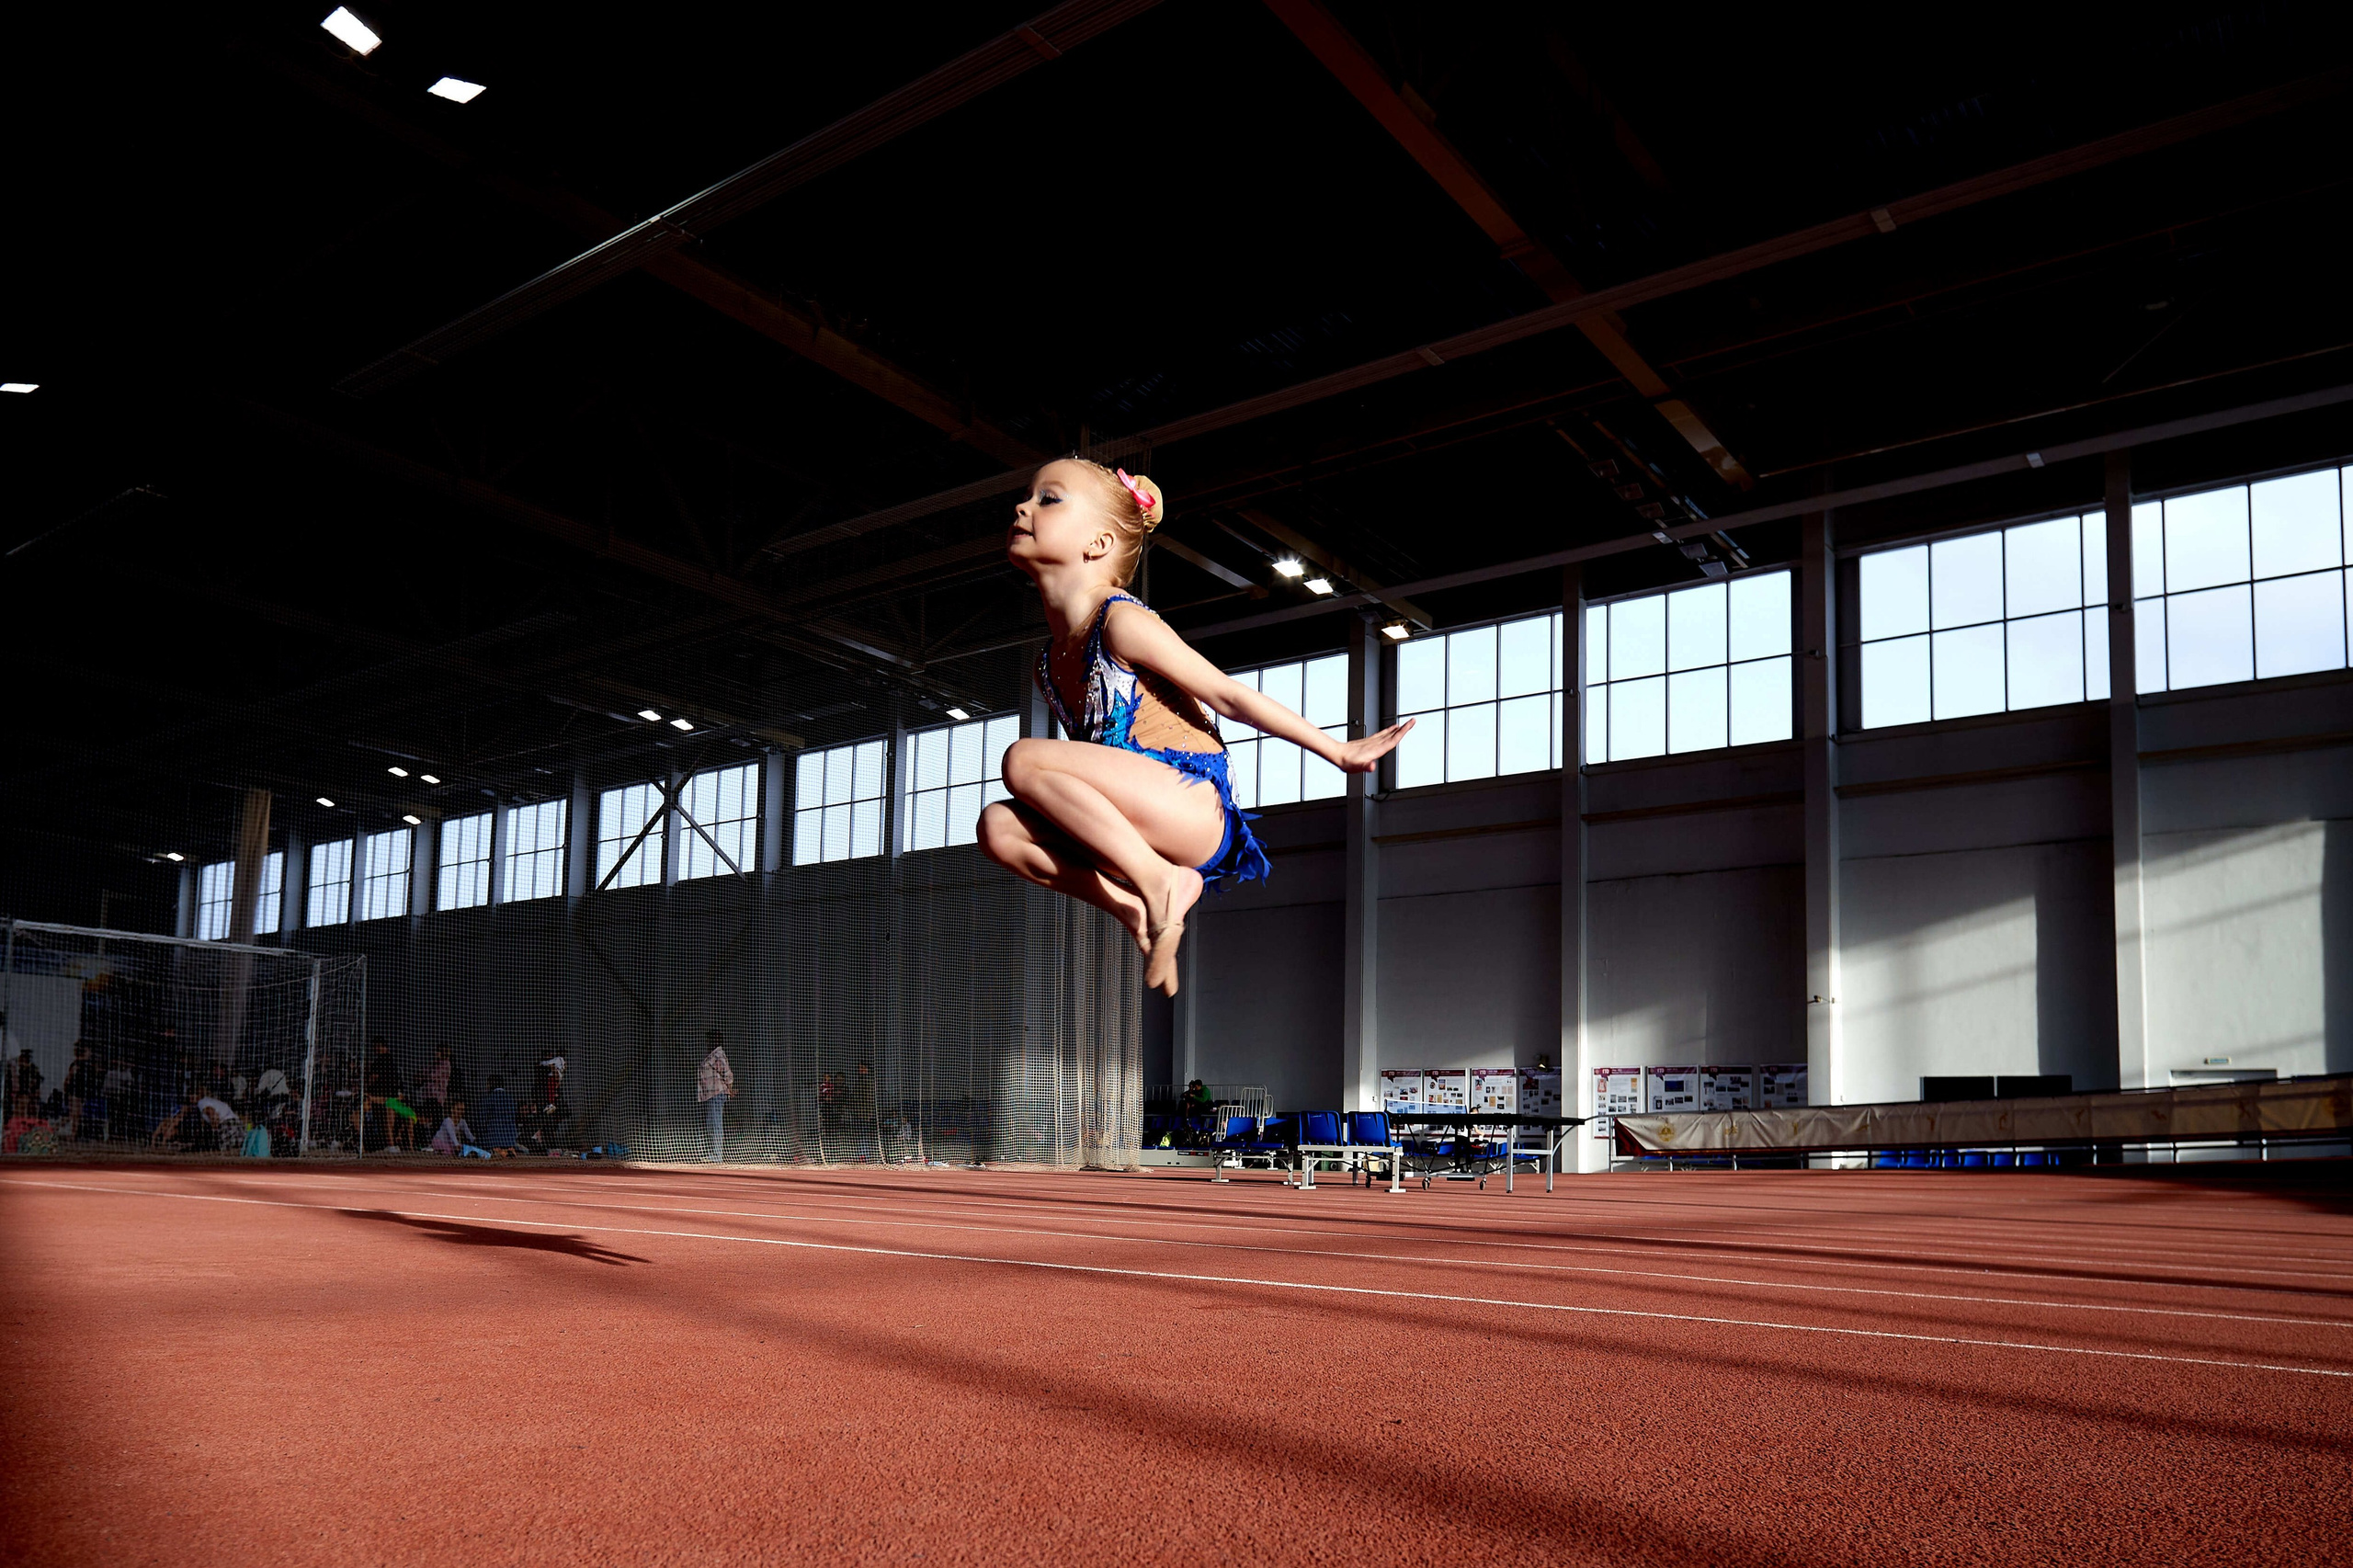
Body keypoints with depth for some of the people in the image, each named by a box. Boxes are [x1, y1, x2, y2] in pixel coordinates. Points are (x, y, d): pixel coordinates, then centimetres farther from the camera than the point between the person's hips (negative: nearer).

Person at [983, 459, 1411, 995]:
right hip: (1149, 828, 8)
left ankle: (1158, 882, -19)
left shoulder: (1121, 622, -9)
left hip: (1195, 809, -8)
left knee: (1024, 760, -21)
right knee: (999, 827, -7)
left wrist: (1339, 751, -3)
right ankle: (1136, 907, -7)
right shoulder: (1049, 659, 16)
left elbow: (1228, 694, -7)